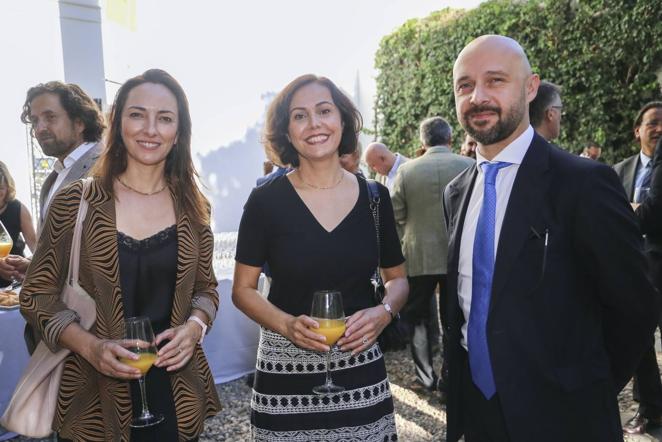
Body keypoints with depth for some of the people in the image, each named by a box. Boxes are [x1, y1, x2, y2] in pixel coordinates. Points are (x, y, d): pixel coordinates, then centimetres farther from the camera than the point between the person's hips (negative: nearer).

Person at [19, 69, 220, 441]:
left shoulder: (192, 208, 0)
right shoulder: (75, 202, -8)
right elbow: (37, 293, -3)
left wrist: (195, 326, -13)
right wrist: (91, 347, -18)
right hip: (95, 396, -2)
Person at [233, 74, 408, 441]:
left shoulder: (375, 197, 0)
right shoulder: (265, 200, -7)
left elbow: (397, 278, 9)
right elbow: (243, 290, -1)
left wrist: (384, 312, -11)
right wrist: (288, 325, -18)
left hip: (361, 368, 2)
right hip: (285, 371, -2)